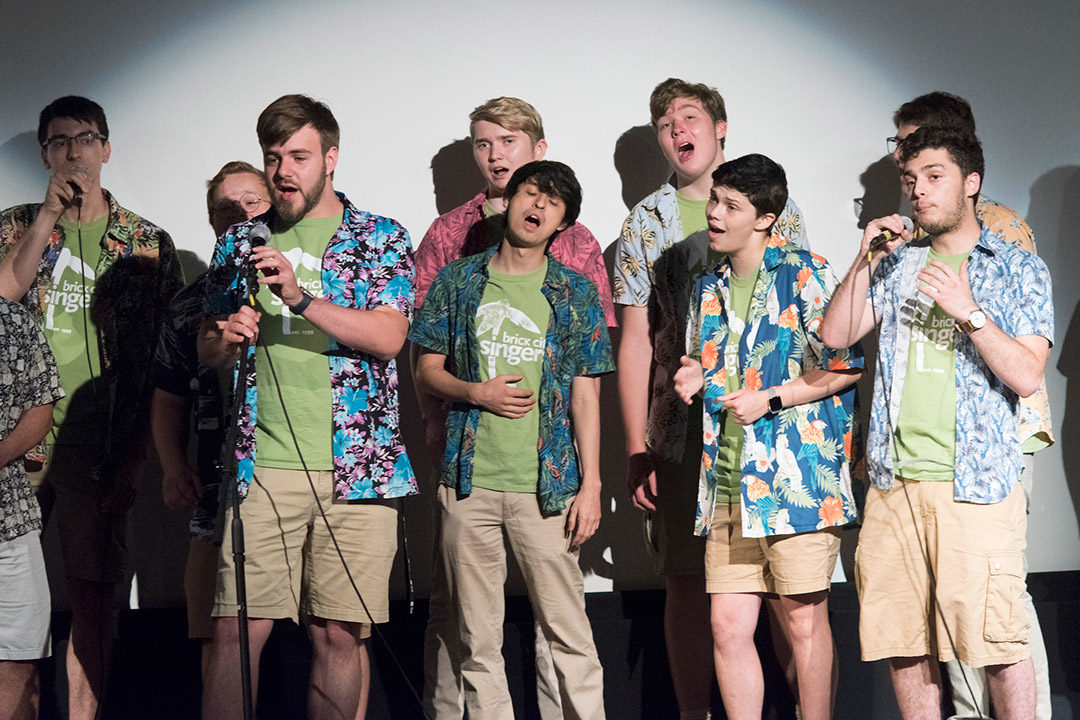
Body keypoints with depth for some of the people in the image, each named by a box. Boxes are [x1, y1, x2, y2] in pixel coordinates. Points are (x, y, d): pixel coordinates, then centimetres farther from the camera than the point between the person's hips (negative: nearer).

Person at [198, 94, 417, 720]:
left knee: (340, 634, 2)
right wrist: (227, 341, -8)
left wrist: (300, 298, -18)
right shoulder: (241, 242, 14)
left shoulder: (381, 239, 7)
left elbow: (389, 337, -7)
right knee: (238, 629, -5)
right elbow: (207, 351, 16)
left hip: (356, 467, -1)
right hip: (262, 466, 1)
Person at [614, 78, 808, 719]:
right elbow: (635, 342, 7)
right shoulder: (646, 223, 9)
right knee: (690, 583, 2)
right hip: (686, 431, 1)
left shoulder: (777, 209, 9)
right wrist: (637, 450, 0)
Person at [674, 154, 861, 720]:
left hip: (797, 479, -6)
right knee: (728, 626, 3)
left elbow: (846, 366, -7)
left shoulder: (804, 276, -4)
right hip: (728, 481, 6)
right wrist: (694, 379, 6)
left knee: (804, 622, 1)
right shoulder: (709, 289, 17)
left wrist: (770, 398, -11)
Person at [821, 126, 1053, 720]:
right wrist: (866, 260, 0)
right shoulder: (897, 266, 16)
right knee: (902, 639, 7)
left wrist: (967, 310, -14)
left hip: (975, 483, -4)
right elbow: (835, 335, 9)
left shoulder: (1018, 269, 4)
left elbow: (1026, 376, -6)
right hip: (893, 481, 4)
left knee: (997, 640, -7)